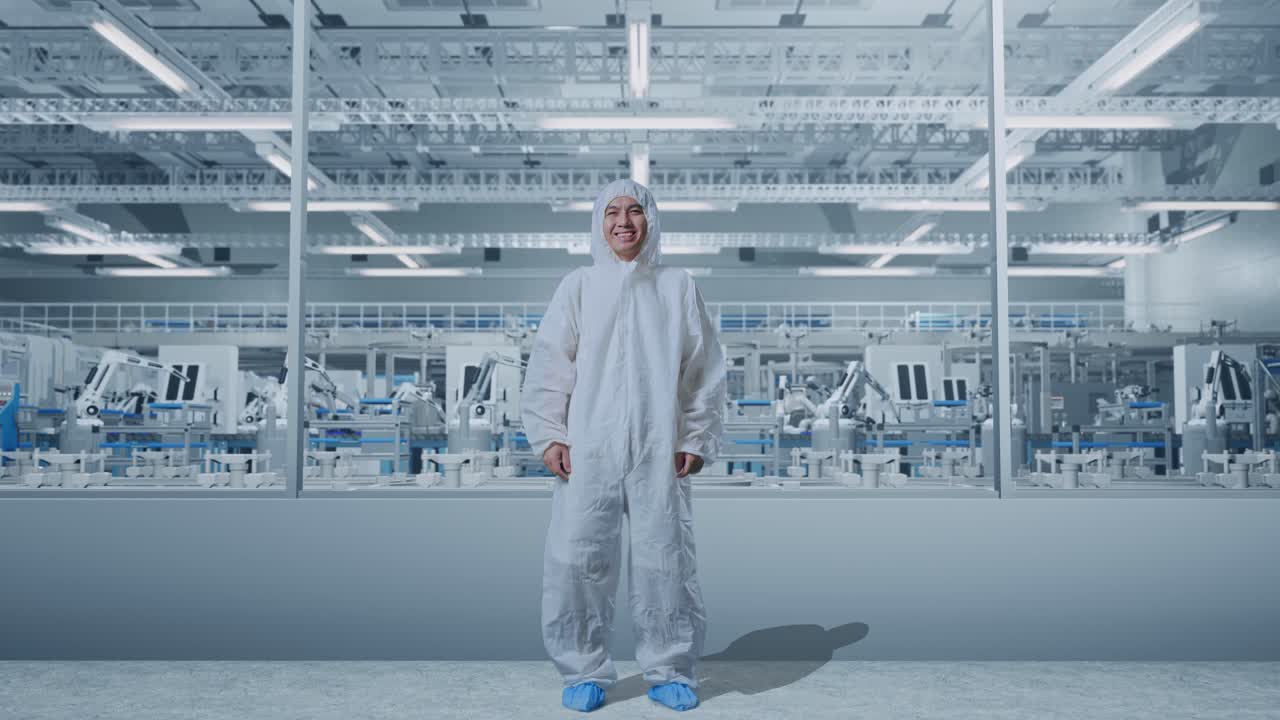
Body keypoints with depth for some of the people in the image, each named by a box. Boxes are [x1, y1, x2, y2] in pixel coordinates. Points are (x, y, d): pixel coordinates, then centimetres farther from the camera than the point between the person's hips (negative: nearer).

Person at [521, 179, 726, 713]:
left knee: (665, 559, 3)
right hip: (588, 449, 0)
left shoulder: (678, 286, 8)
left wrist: (696, 440, 4)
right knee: (579, 558, -1)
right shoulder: (578, 286, 6)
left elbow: (704, 369, 8)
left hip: (660, 451, 0)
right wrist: (549, 436, -3)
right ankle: (584, 671, 16)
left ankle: (669, 671, 20)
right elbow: (549, 365, 4)